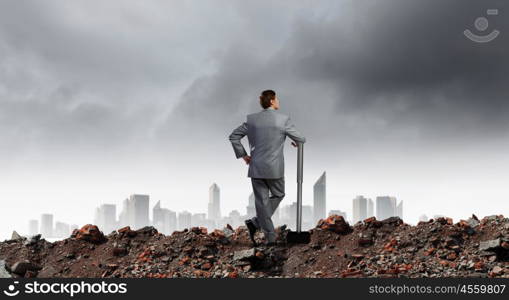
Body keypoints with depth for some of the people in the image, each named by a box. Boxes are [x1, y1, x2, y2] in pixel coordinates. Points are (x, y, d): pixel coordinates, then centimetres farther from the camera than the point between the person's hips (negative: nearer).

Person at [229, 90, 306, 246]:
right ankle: (255, 223, 3)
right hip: (274, 168, -3)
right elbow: (301, 139, -1)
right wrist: (296, 142, 22)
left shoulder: (252, 119, 2)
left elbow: (233, 136, 5)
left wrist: (243, 155, 13)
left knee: (262, 200, 8)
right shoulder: (283, 119, -7)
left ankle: (270, 237, 6)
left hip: (256, 168, 3)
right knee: (278, 195, 17)